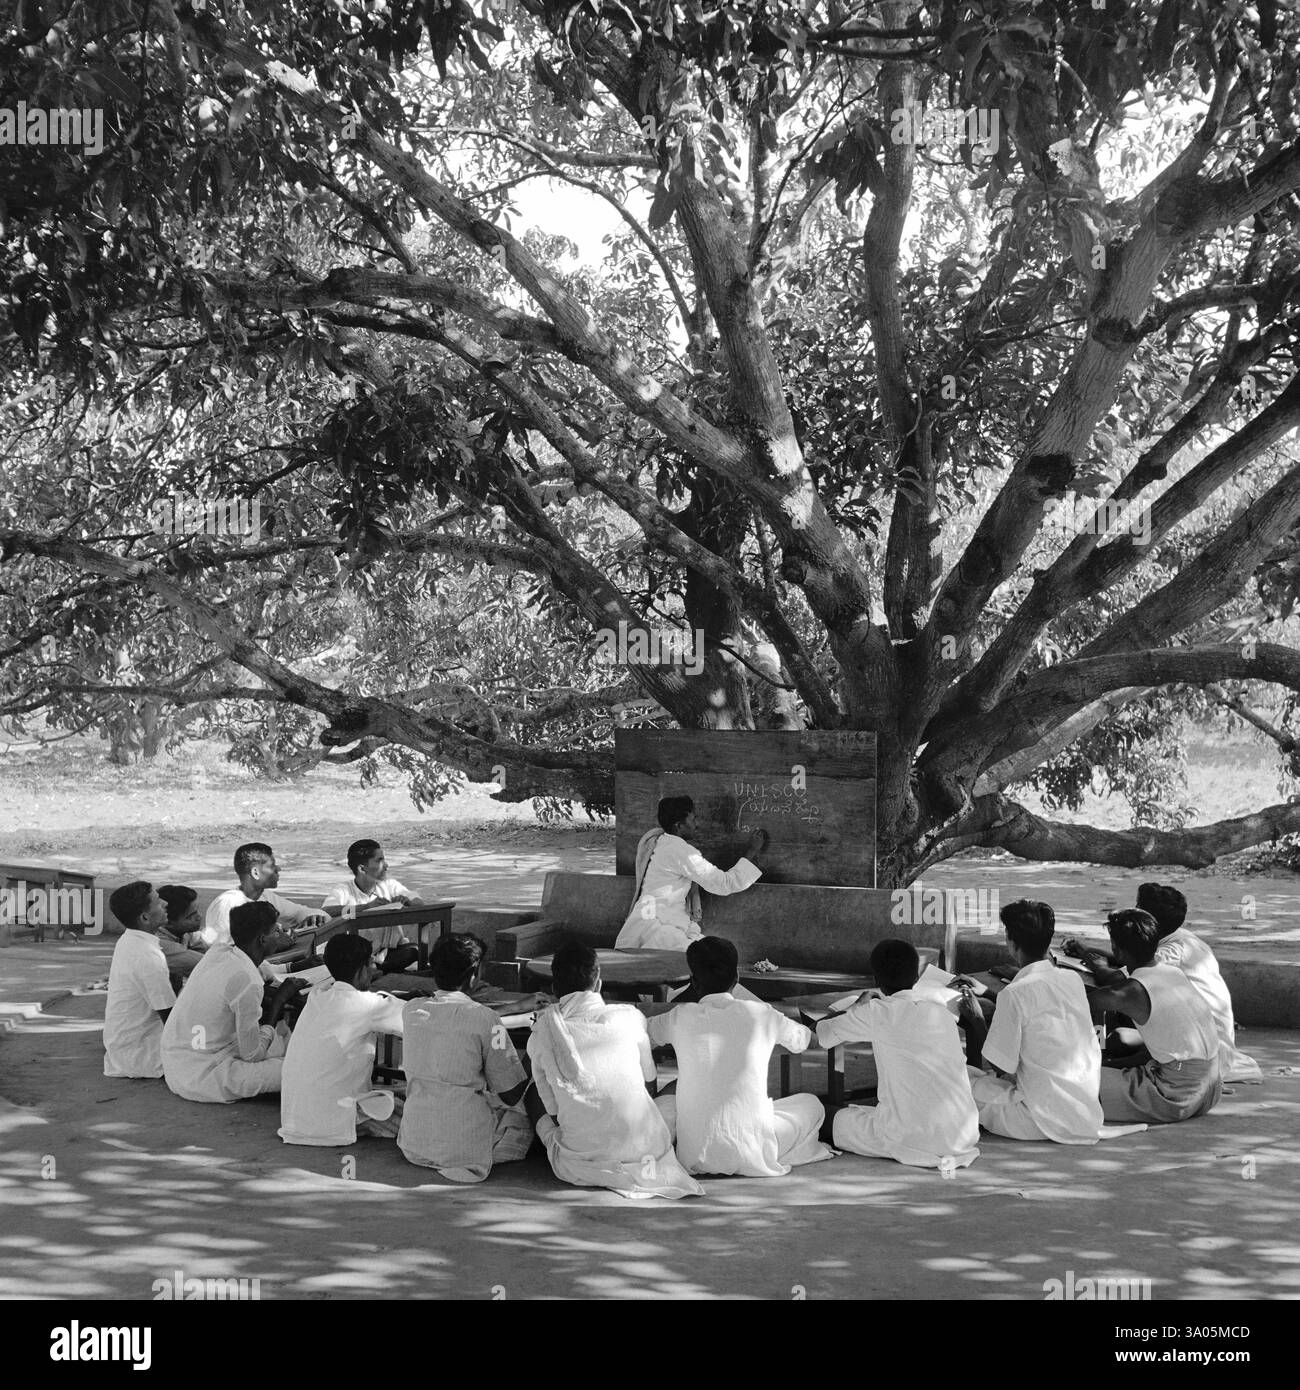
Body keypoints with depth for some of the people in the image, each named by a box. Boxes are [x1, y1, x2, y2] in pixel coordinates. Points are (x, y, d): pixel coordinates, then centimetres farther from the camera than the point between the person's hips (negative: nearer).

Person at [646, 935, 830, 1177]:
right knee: (811, 1105, 23)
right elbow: (804, 1040, 19)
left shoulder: (680, 1018, -1)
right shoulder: (760, 1015, -2)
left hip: (694, 1155, 2)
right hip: (751, 1155, -2)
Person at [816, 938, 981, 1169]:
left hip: (914, 1140, -6)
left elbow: (824, 1035, 12)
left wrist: (858, 1007, 31)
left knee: (840, 1120, 19)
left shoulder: (878, 1013, -4)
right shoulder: (940, 1009, 11)